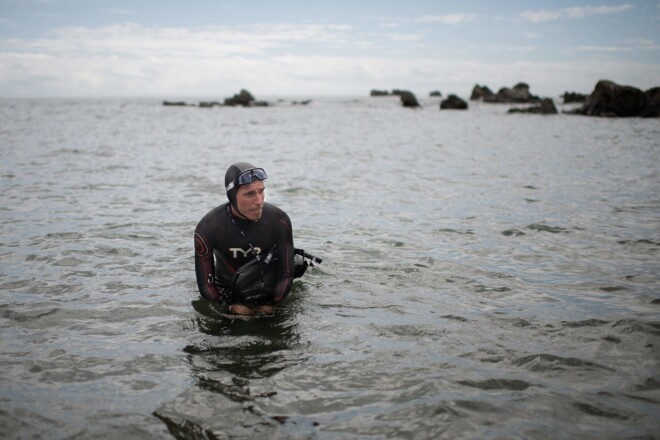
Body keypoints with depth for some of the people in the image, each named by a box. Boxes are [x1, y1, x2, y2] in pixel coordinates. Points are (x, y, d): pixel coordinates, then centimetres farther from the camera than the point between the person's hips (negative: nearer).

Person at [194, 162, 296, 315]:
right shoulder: (207, 228, -21)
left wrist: (271, 306, -20)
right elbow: (205, 284, -14)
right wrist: (230, 311, -24)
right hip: (225, 297, 0)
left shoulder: (279, 221, -20)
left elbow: (286, 275, -11)